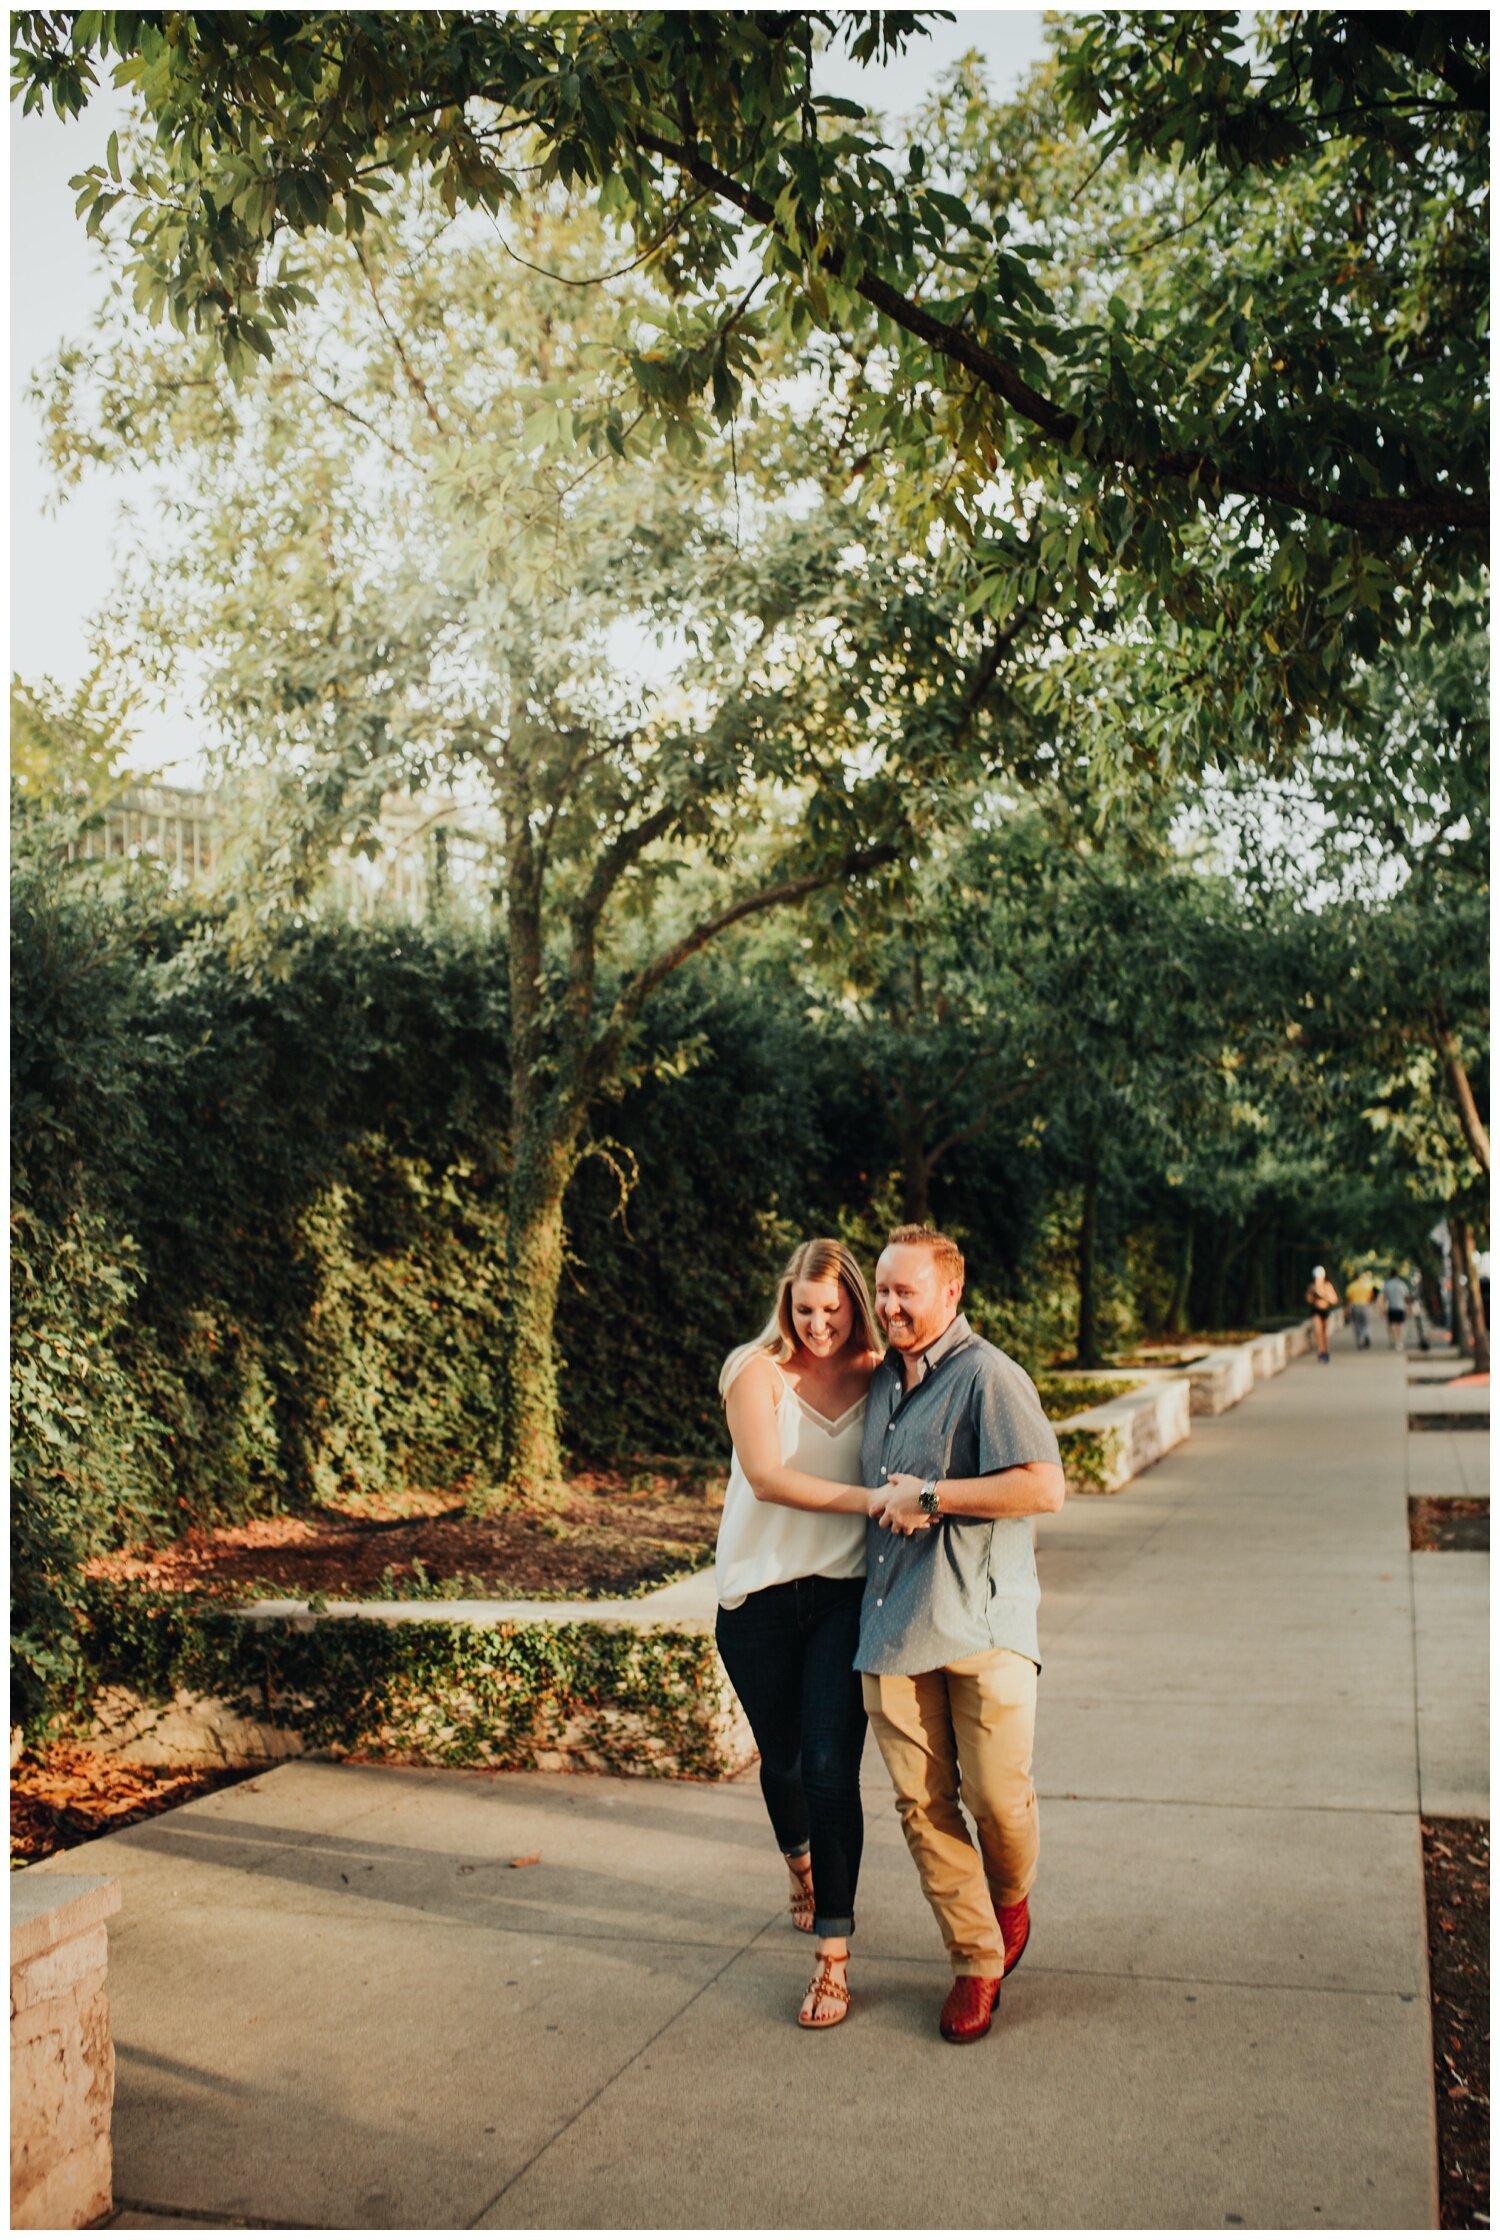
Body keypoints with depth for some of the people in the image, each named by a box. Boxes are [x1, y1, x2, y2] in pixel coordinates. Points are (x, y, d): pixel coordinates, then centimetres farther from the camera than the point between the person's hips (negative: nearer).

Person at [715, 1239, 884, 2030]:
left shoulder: (878, 1377, 3)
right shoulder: (756, 1370, -6)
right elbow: (767, 1476, -17)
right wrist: (867, 1500, -24)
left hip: (845, 1591, 0)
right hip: (759, 1594, 0)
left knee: (831, 1768, -7)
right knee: (781, 1756, 16)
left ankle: (833, 1955, 2)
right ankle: (802, 1867, 47)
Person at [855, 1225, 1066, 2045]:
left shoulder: (987, 1375, -9)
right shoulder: (881, 1380, 15)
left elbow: (1044, 1488, -18)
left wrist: (930, 1497, -16)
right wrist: (877, 1504, 12)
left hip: (982, 1623, -6)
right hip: (892, 1624, 6)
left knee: (998, 1795, -2)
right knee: (922, 1803, 4)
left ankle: (1011, 1901, 30)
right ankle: (977, 1961, 19)